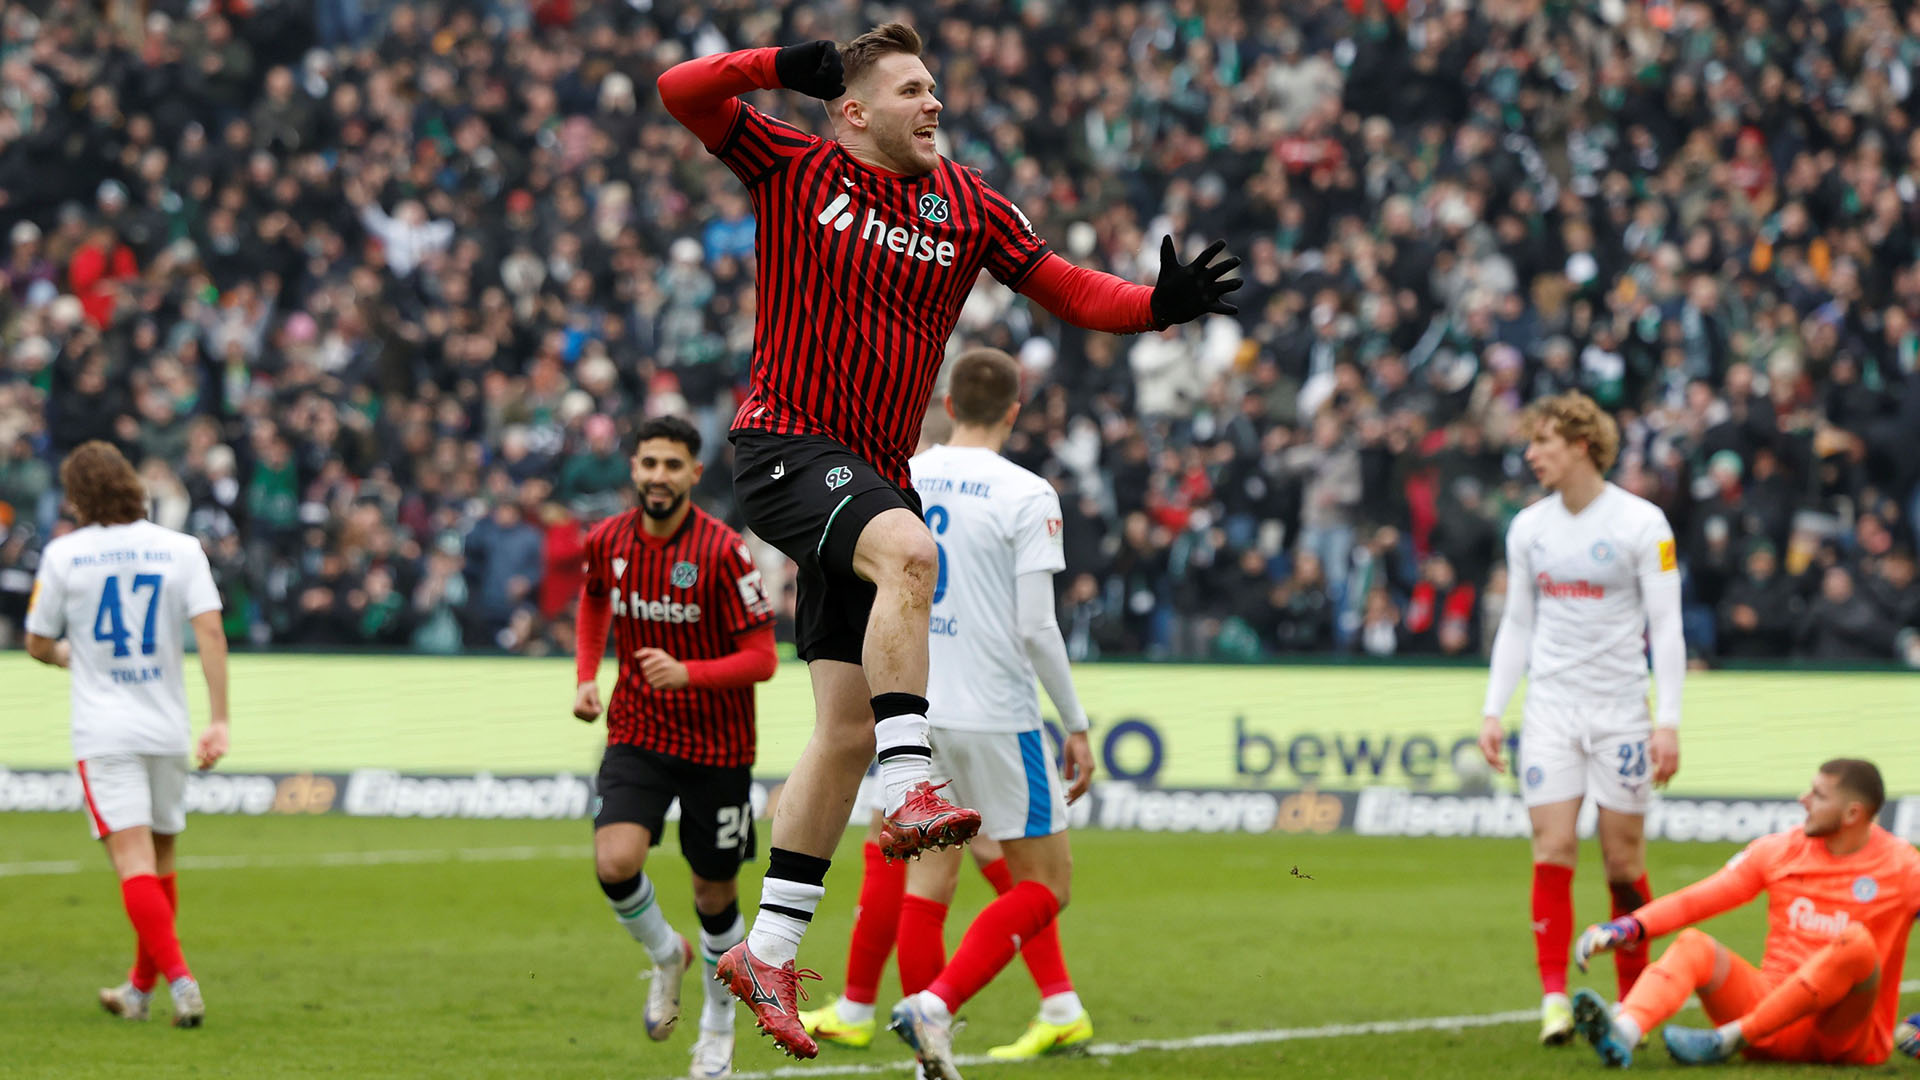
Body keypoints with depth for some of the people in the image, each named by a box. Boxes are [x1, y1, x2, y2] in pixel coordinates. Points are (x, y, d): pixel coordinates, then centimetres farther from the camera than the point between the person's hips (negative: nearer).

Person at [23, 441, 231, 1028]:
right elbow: (210, 631, -8)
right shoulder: (181, 549, 1)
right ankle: (140, 990, 27)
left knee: (134, 862, -8)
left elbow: (37, 644, 6)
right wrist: (219, 720, -6)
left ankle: (180, 979, -24)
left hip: (103, 732, -3)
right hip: (167, 730, 3)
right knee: (161, 858, 17)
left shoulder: (63, 554, -2)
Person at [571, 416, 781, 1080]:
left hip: (716, 745, -2)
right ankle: (666, 956, 12)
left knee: (714, 893, 9)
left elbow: (762, 658, -16)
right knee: (615, 863, -21)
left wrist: (687, 673, -31)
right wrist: (586, 676, 9)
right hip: (636, 734, 2)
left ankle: (719, 1025, 33)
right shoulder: (608, 542, -3)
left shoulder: (722, 551, -17)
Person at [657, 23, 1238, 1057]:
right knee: (909, 551, -36)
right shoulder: (793, 168, 1)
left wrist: (1158, 304, -9)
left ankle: (769, 947, 11)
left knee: (848, 725, 4)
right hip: (785, 444, -6)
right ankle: (910, 792, -37)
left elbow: (1063, 286, 8)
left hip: (874, 474, 6)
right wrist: (783, 66, -16)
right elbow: (681, 91, -6)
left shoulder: (968, 205, 10)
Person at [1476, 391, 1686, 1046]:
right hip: (1550, 708, 3)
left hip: (1620, 709, -3)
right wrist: (1493, 710, 8)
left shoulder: (1642, 523, -5)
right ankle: (1554, 998, -9)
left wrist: (1669, 720, -12)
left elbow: (1666, 626, -5)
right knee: (1553, 851, -8)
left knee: (1623, 858, -1)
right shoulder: (1528, 527, 8)